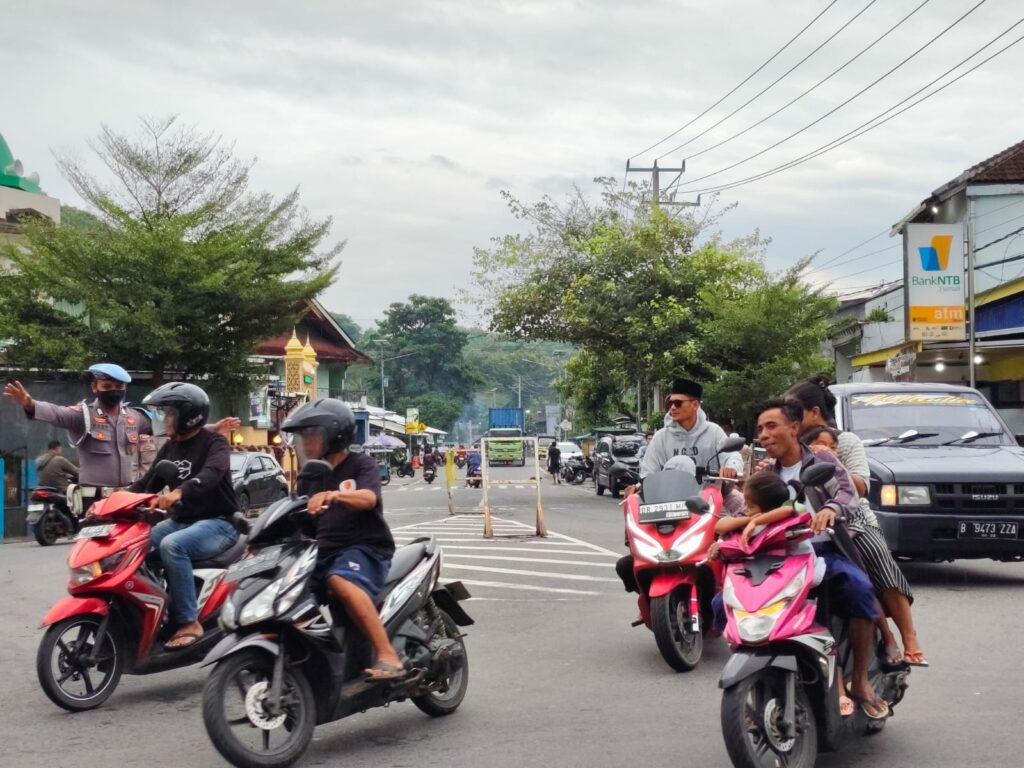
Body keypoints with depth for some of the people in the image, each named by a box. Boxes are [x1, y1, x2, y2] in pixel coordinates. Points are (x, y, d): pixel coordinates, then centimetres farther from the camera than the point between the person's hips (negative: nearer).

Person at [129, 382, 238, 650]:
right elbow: (146, 482, 13)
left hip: (217, 522, -8)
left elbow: (212, 473, -31)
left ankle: (189, 623, -28)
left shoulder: (214, 442, -10)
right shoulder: (169, 447, 14)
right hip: (180, 521, 8)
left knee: (171, 546, -34)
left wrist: (179, 492, -50)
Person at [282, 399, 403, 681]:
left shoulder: (361, 465, 0)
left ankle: (389, 656, -42)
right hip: (325, 552, 8)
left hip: (364, 548, -7)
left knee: (341, 582, -38)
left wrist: (335, 495, -43)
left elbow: (368, 498, -22)